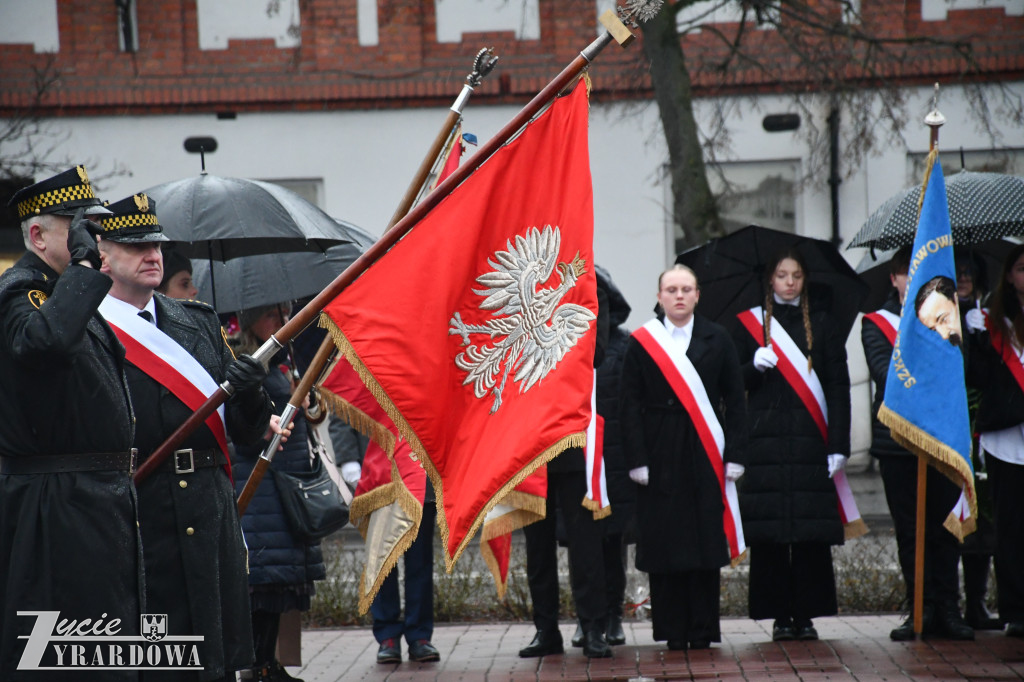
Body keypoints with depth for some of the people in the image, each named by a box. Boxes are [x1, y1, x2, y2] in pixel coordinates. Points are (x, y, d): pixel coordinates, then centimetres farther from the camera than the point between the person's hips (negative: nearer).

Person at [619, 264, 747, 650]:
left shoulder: (717, 339, 6)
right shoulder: (641, 343, 4)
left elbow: (734, 400, 4)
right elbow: (631, 405, 1)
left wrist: (734, 455, -4)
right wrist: (638, 459, -8)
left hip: (704, 456, 1)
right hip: (660, 456, -1)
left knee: (705, 541, 1)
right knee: (664, 542, 0)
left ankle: (702, 630, 7)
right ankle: (673, 630, 7)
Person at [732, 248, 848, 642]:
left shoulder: (822, 325, 9)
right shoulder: (751, 324, 9)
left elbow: (838, 388, 5)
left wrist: (839, 445, -4)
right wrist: (755, 366, -12)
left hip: (810, 441, 0)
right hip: (766, 439, 0)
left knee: (811, 532, -3)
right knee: (769, 533, -3)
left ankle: (806, 614, 5)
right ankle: (780, 616, 5)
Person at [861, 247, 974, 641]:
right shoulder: (876, 324, 8)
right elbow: (885, 372, -8)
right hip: (897, 441, -1)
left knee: (944, 528, -1)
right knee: (909, 531, 3)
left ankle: (947, 609, 5)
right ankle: (921, 611, 9)